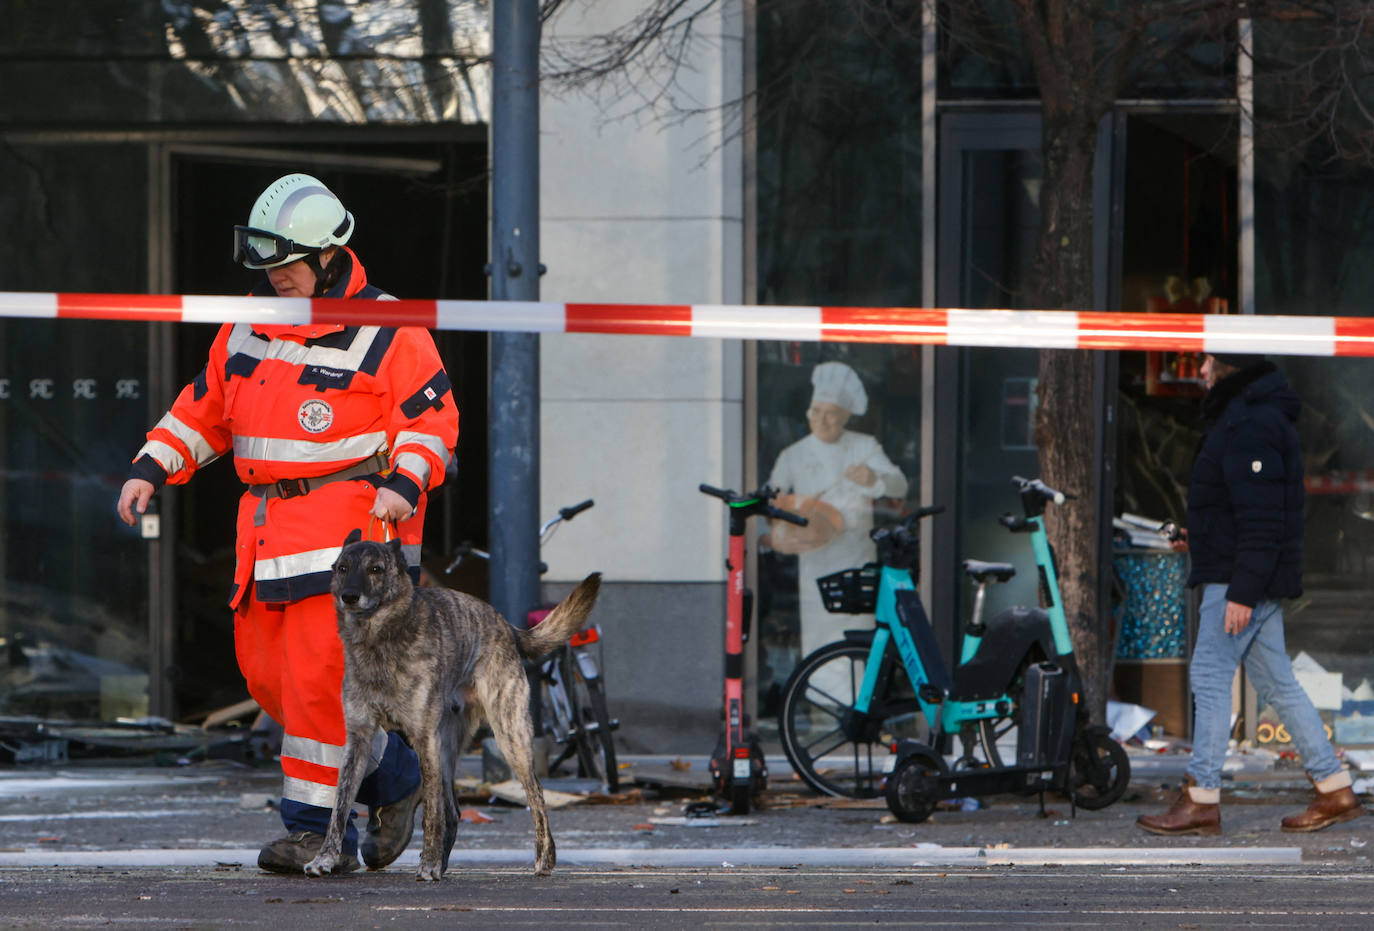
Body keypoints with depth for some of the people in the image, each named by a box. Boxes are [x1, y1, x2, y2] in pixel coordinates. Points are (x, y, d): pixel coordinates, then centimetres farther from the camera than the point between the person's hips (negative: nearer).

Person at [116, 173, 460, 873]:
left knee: (319, 670, -14)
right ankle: (391, 776, 19)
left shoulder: (385, 333, -5)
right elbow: (205, 406, 21)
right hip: (269, 520, 7)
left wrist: (405, 482, -20)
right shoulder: (252, 326, 14)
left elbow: (431, 416, -5)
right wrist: (152, 467, 11)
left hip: (349, 517, -7)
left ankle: (312, 821, -7)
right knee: (265, 668, 5)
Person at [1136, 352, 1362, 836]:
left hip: (1240, 578, -11)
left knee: (1210, 674, -8)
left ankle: (1201, 800, -7)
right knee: (1276, 683, 11)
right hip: (1252, 581, 11)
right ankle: (1335, 791, 12)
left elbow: (1261, 519, -22)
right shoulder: (1248, 416, 17)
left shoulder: (1251, 427, -17)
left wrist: (1242, 592, -24)